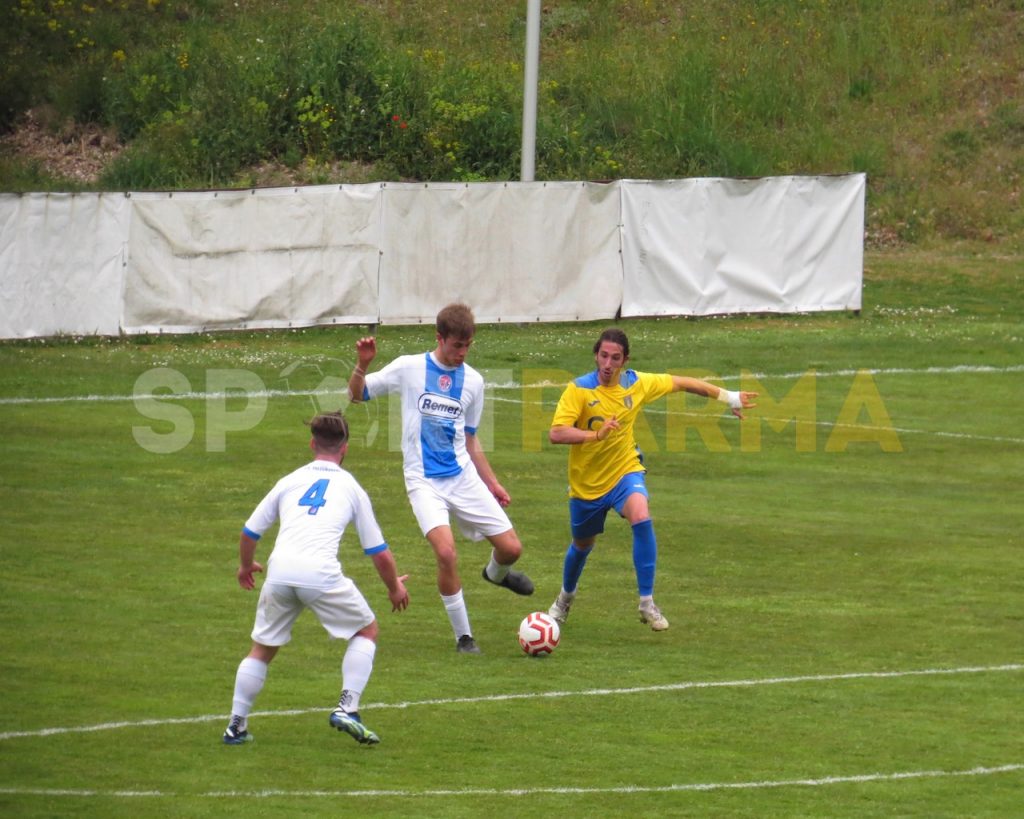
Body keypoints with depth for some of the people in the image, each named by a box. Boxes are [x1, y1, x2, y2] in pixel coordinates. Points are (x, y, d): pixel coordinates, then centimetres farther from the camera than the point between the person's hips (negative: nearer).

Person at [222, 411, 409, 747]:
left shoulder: (289, 481, 21)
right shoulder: (351, 487, 16)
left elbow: (249, 532, 25)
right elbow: (379, 553, 18)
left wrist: (245, 566, 45)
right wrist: (395, 587, 36)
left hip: (279, 572, 3)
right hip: (321, 574, -3)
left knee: (262, 648, 20)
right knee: (367, 630, 18)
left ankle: (236, 726, 18)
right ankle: (347, 709, 5)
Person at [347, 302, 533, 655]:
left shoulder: (472, 380, 8)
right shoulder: (409, 368, -3)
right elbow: (357, 394, 2)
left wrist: (491, 483, 18)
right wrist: (362, 365, -17)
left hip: (464, 477, 4)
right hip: (424, 481, -4)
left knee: (511, 548, 1)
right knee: (446, 552, -24)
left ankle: (495, 573, 40)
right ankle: (463, 636, -6)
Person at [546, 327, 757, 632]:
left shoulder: (637, 383, -8)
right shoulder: (579, 390, -18)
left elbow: (681, 383, 8)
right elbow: (555, 433, -28)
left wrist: (728, 397, 12)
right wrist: (596, 435, -43)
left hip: (624, 472, 1)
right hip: (586, 481, -1)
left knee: (641, 518, -29)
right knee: (583, 545, 17)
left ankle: (647, 604, -22)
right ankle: (566, 597, 51)